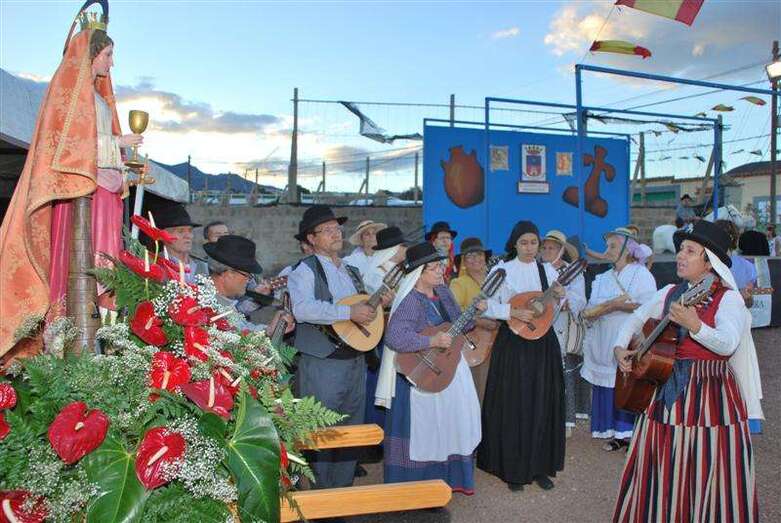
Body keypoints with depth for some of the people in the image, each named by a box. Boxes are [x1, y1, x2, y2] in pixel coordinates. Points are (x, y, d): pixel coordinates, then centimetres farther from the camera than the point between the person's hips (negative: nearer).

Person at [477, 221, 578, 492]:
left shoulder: (547, 270, 7)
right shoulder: (502, 270, -2)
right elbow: (487, 305, -6)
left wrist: (562, 294, -11)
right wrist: (513, 312, -19)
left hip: (543, 344, 3)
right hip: (512, 345, -3)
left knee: (543, 405, 7)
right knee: (514, 407, 0)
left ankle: (540, 467, 21)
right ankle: (513, 469, 14)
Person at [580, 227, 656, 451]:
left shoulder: (641, 274, 1)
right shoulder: (603, 279, 16)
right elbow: (588, 312, 5)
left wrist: (614, 305, -17)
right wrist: (612, 304, -14)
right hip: (605, 345, 5)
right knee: (608, 388, 5)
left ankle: (634, 434, 6)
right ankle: (616, 433, 15)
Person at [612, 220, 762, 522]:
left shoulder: (728, 298, -8)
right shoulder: (670, 293, 9)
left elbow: (728, 344, -23)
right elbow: (635, 319, 18)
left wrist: (694, 326, -39)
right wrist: (620, 347, 2)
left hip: (709, 397, -5)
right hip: (665, 394, 5)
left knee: (707, 476, 3)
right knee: (662, 475, 14)